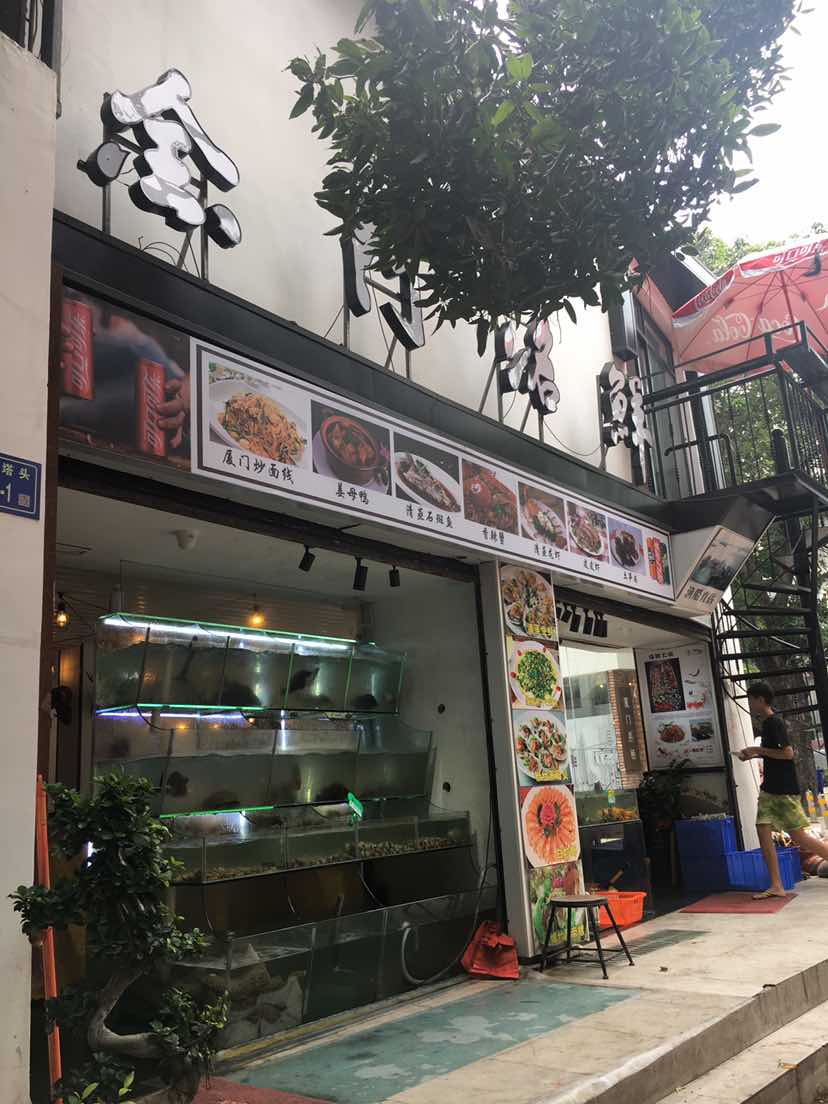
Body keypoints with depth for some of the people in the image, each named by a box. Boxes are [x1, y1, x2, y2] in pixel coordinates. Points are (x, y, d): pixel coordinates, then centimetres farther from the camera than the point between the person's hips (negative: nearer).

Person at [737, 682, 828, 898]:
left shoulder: (775, 722, -15)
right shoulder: (766, 723, 13)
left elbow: (787, 753, -22)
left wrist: (758, 750, -17)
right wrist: (754, 755, 13)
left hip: (784, 789, -9)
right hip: (770, 788, 9)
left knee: (798, 835, -3)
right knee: (763, 830, 0)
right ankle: (776, 886, 2)